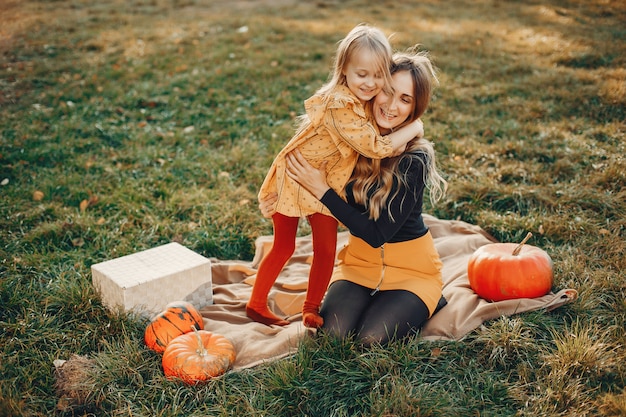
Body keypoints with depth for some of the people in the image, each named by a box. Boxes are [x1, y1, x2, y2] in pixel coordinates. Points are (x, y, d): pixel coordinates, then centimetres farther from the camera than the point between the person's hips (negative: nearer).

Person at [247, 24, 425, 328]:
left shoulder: (363, 101, -4)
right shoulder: (339, 106, -31)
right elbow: (374, 147, -33)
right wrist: (414, 128, -21)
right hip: (293, 180, -7)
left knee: (326, 249, 10)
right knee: (284, 247, 6)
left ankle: (312, 308, 24)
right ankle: (255, 305, 22)